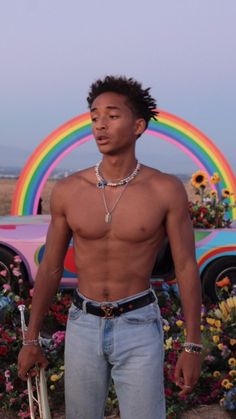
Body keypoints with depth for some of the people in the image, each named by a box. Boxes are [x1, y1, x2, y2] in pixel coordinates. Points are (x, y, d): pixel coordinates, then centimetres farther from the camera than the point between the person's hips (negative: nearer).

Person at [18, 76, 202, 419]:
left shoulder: (167, 189, -11)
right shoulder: (67, 190, -5)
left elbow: (187, 268, -6)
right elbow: (50, 268, 4)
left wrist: (193, 347, -7)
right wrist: (31, 339, 6)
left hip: (138, 329, -2)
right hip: (84, 327, 3)